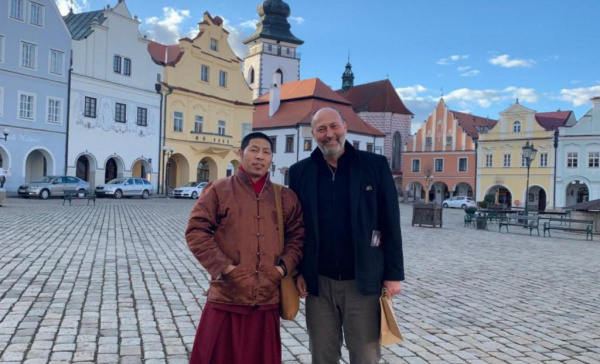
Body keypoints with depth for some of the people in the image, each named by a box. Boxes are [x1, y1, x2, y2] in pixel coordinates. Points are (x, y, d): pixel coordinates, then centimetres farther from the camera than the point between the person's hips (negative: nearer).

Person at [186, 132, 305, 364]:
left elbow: (297, 236, 12)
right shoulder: (218, 190, 0)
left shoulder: (285, 197, 9)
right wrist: (222, 266, -12)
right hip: (226, 298, -2)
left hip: (267, 300, 3)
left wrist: (285, 266, -4)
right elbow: (196, 231, -4)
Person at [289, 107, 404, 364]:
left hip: (364, 280, -1)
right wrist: (296, 272, 0)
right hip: (318, 282, 2)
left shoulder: (376, 165, -3)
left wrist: (394, 273, -4)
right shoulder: (300, 172, 2)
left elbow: (390, 223, -2)